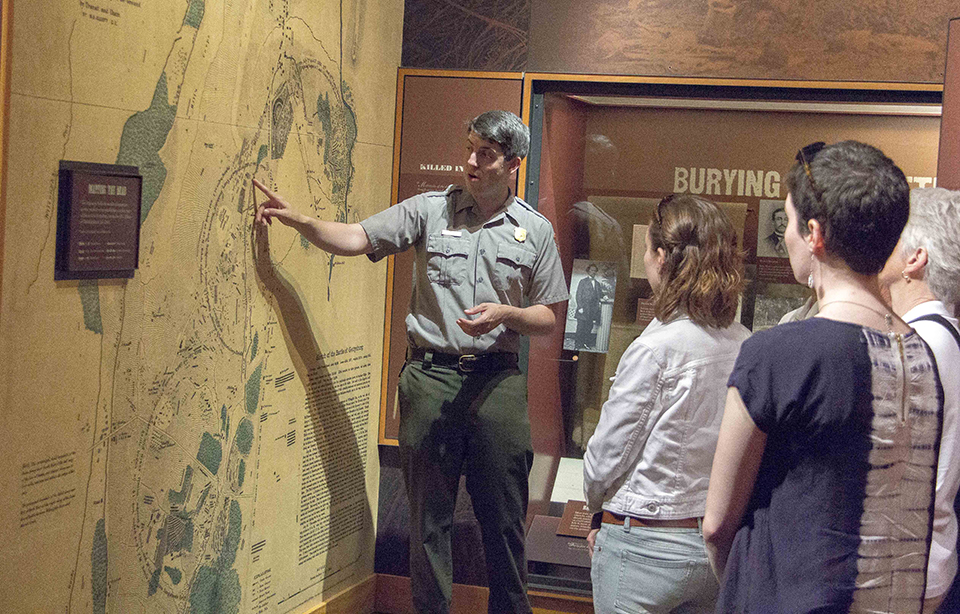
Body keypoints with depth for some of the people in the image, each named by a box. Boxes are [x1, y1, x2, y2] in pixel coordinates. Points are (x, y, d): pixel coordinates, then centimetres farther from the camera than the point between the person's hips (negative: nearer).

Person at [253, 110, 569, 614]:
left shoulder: (536, 230, 6)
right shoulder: (429, 210, 4)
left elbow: (550, 317, 8)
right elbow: (356, 238, -1)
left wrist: (505, 314, -10)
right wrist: (298, 219, -16)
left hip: (497, 380, 0)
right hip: (431, 377, 0)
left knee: (503, 516, 6)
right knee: (429, 515, 7)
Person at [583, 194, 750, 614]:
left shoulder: (656, 348, -19)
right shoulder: (745, 346, -2)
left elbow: (607, 451, -11)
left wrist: (596, 503, 9)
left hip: (646, 548, -6)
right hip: (719, 545, 6)